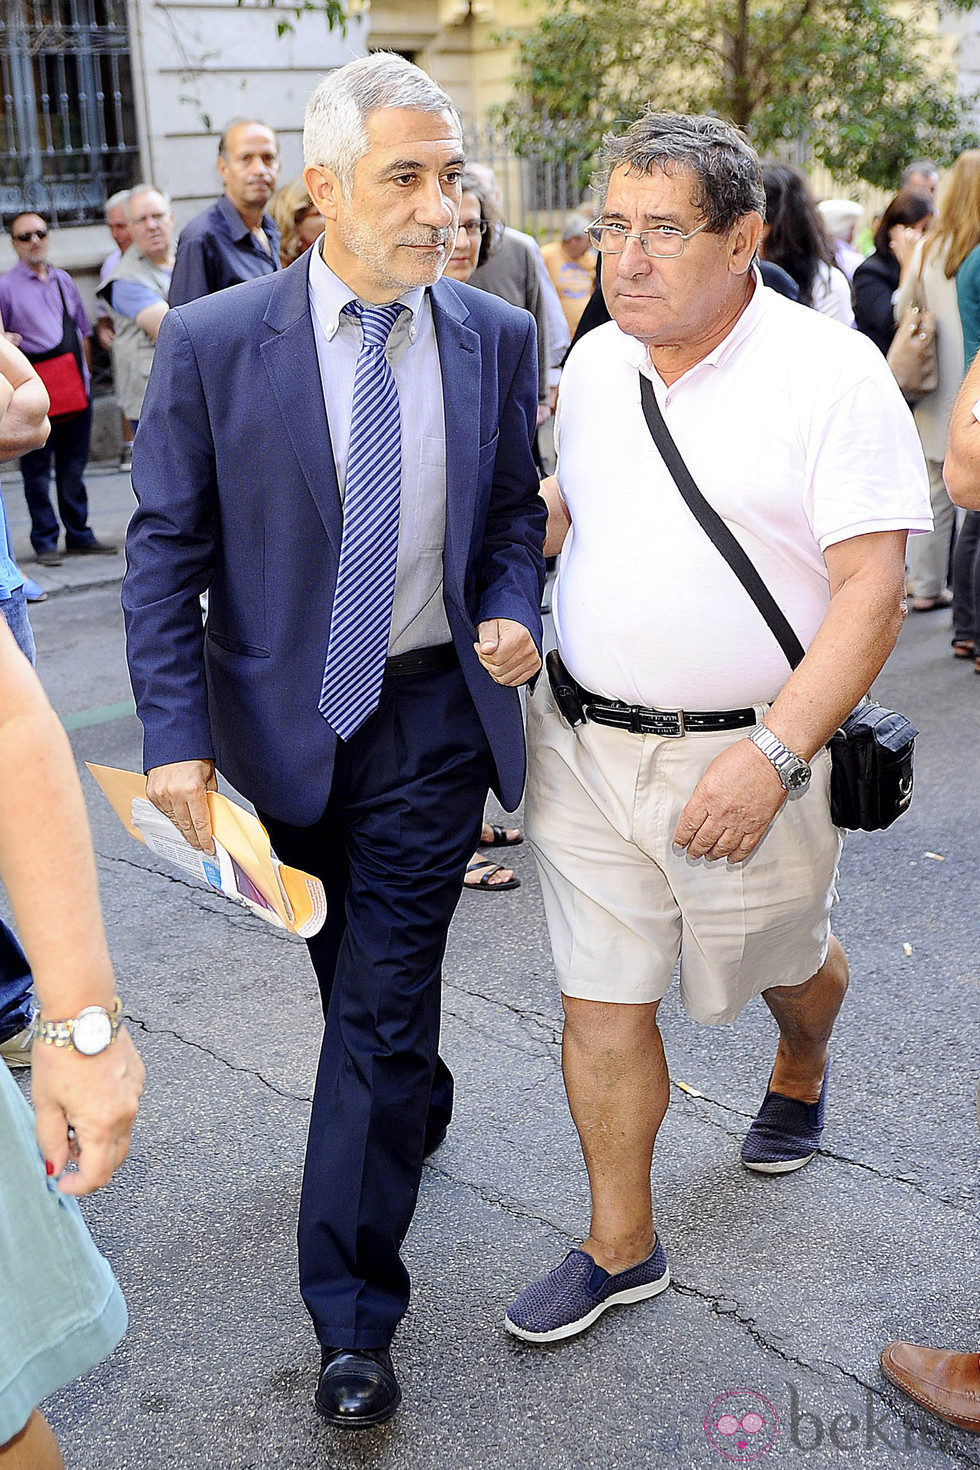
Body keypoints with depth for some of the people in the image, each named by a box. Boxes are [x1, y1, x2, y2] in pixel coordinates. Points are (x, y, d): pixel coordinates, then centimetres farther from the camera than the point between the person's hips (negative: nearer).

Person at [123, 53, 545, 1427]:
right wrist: (178, 734, -12)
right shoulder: (212, 344, -10)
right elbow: (166, 551, -6)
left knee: (381, 1004, -1)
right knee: (355, 977, 21)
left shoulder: (496, 337, -3)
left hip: (435, 713, 0)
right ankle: (418, 1102, 53)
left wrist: (511, 612, -10)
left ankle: (352, 1311, 12)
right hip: (285, 718, 1)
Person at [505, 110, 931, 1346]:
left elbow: (873, 588, -17)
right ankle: (620, 1246, 25)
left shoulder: (830, 371, -13)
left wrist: (774, 754, -24)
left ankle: (800, 1078, 55)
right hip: (581, 743, 4)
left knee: (782, 964, 20)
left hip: (744, 754, -4)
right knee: (600, 1003, 7)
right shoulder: (595, 361, 5)